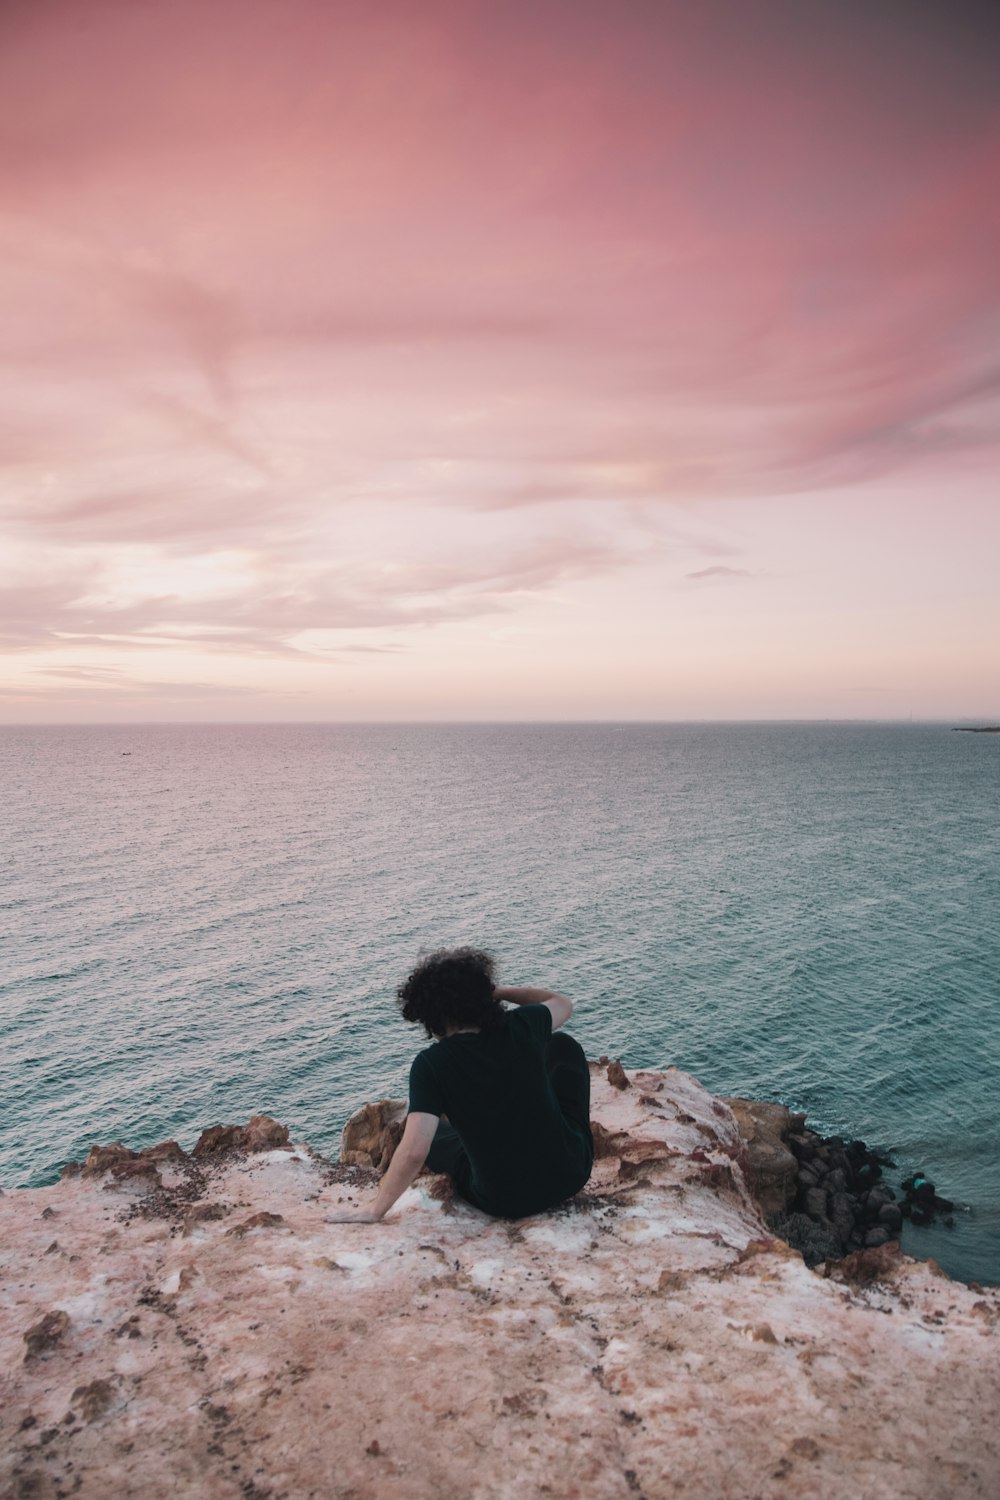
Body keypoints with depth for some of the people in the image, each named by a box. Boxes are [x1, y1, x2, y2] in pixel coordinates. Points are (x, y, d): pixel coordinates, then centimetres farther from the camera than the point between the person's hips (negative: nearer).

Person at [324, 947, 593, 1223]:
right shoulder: (520, 1027, -10)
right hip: (573, 1173, 2)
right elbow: (563, 1004, 14)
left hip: (507, 1203, -1)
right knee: (562, 1045, 25)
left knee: (434, 1131, 25)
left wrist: (374, 1210, -11)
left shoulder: (430, 1064, -17)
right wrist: (505, 991, 17)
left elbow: (414, 1152, -23)